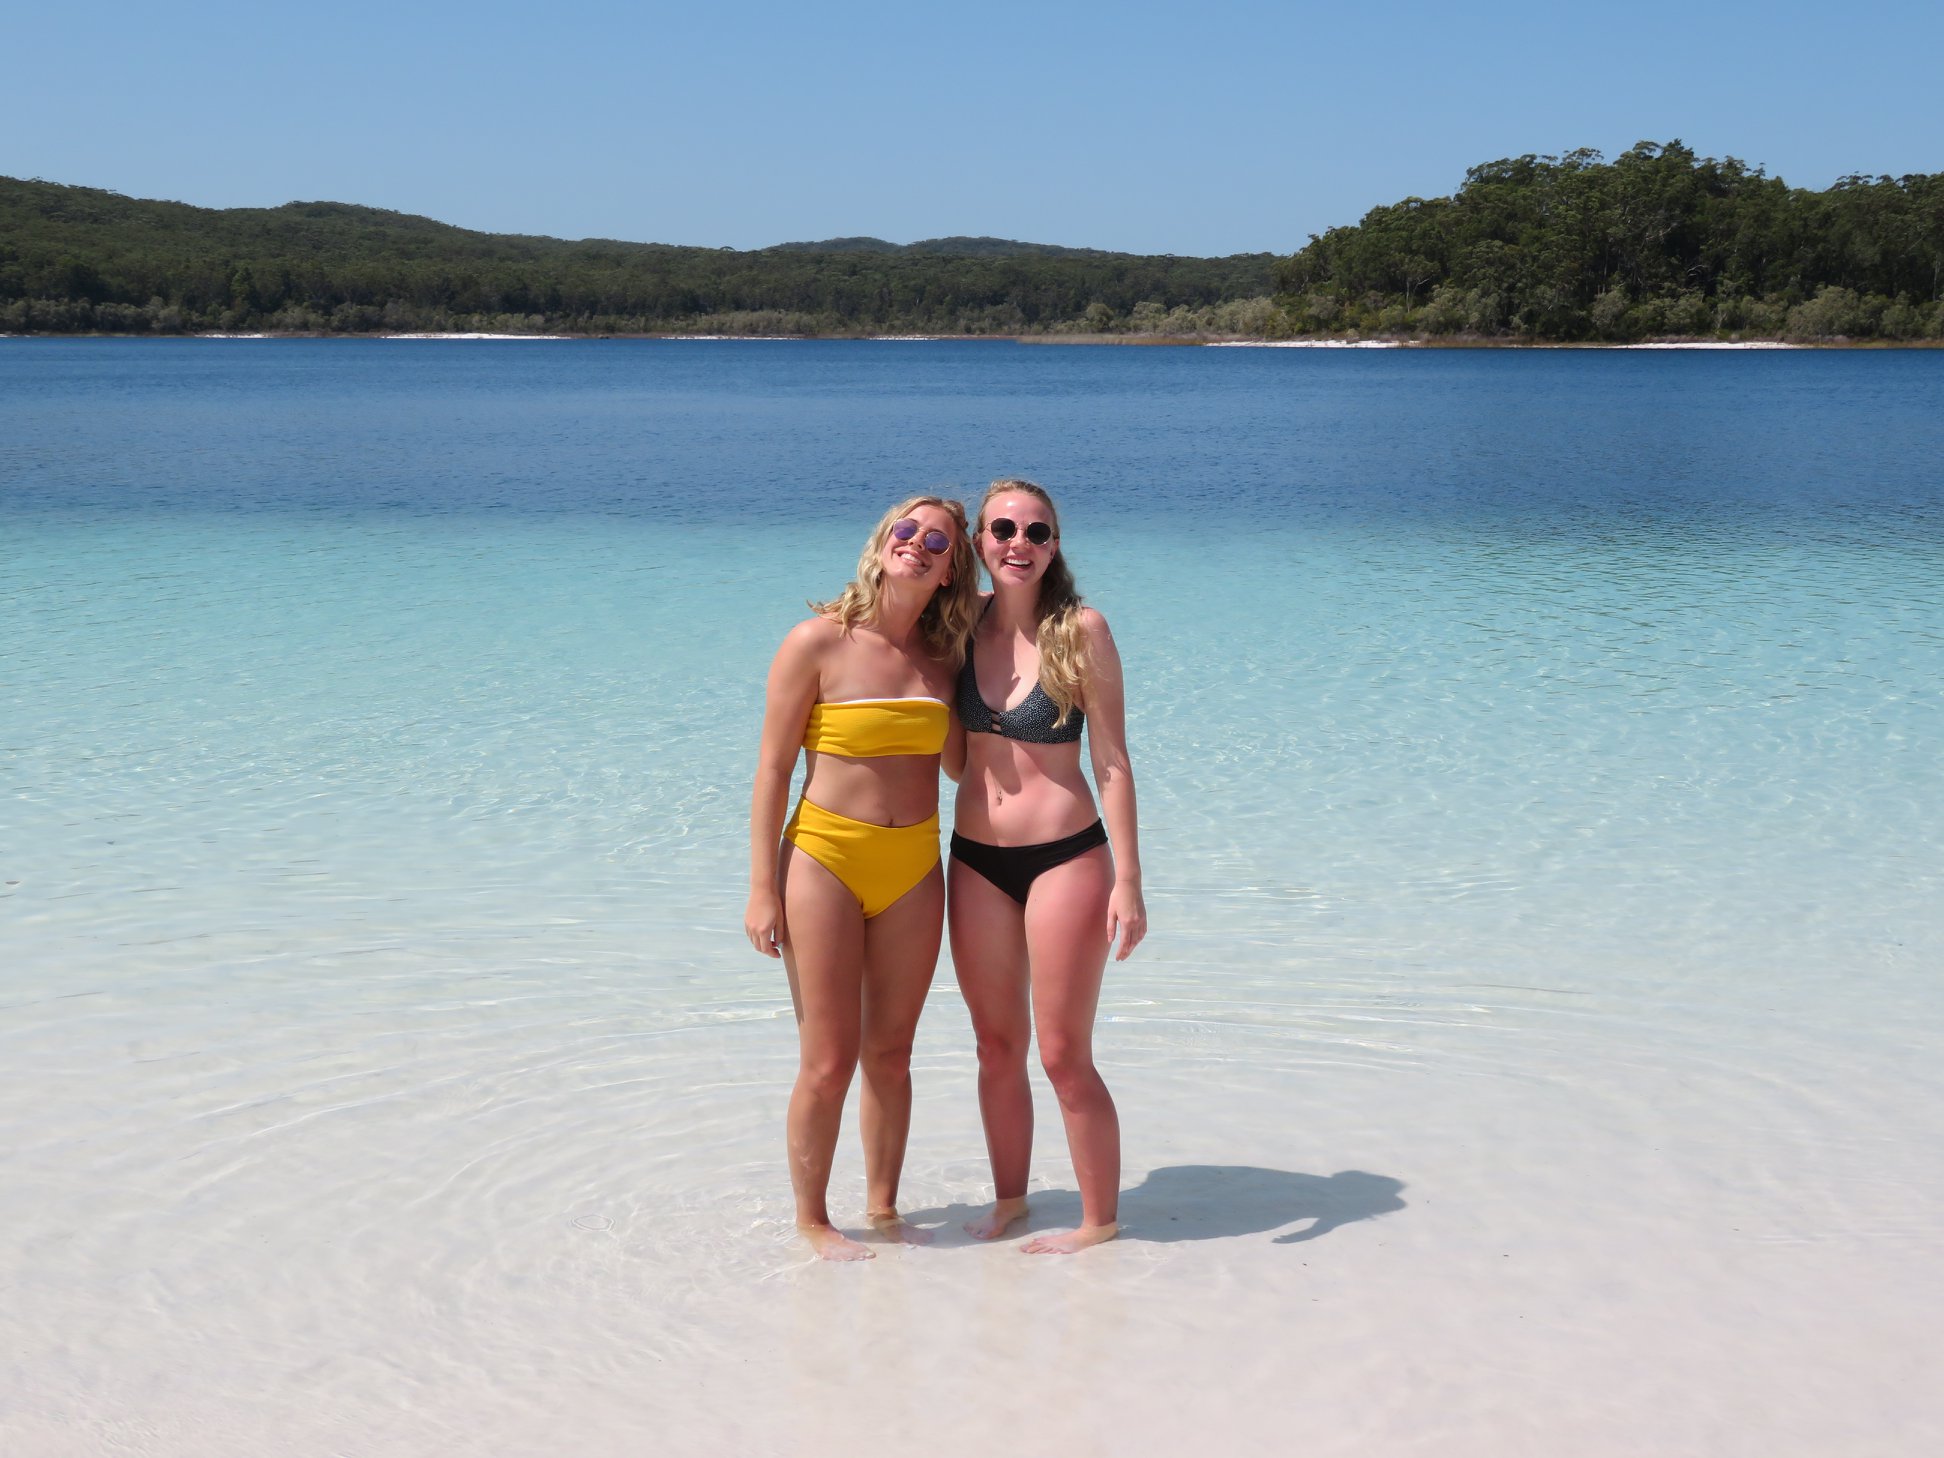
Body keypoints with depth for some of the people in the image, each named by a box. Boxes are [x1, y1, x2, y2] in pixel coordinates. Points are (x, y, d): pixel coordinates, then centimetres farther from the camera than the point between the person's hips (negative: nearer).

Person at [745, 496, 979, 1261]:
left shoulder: (941, 658, 5)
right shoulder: (819, 642, -9)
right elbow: (773, 767, -7)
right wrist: (763, 888, -10)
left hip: (914, 867, 4)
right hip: (826, 860, -4)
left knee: (890, 1053, 13)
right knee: (829, 1062, 0)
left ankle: (882, 1207, 27)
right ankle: (811, 1219, 18)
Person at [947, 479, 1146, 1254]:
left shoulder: (1080, 630, -9)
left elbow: (1112, 761, -8)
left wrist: (1128, 881, -11)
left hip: (1064, 858, -4)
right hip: (975, 861, 5)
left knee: (1065, 1056, 0)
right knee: (997, 1048, 14)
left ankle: (1100, 1223, 14)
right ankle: (1008, 1201, 29)